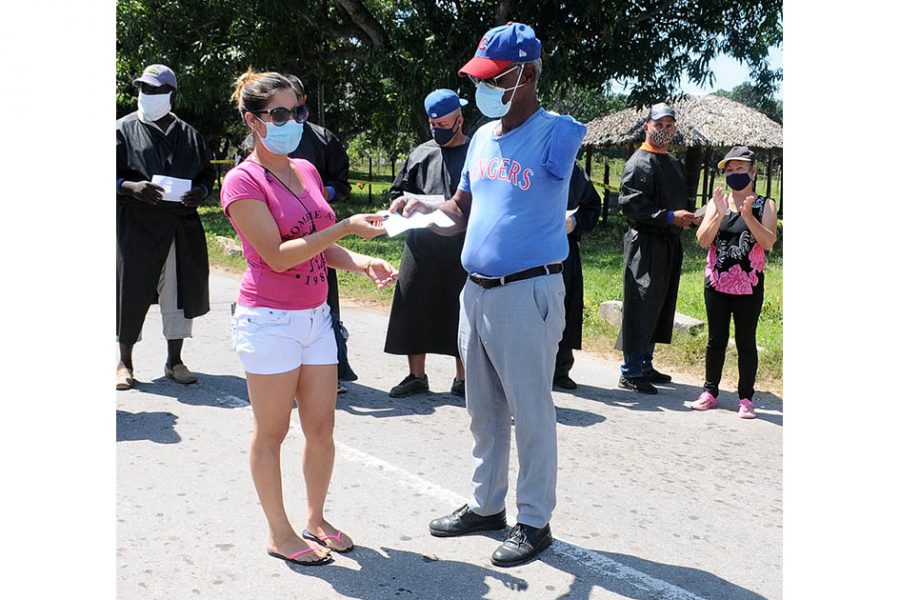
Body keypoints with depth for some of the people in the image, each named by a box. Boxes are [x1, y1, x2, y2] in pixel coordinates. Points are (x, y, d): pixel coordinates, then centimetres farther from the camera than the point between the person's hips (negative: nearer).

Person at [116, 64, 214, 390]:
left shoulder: (188, 135, 12)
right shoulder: (124, 129, 3)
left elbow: (207, 173, 17)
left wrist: (201, 192, -5)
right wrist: (131, 187, -20)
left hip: (182, 226, 3)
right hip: (135, 225, -3)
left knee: (180, 292, 6)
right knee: (131, 292, 3)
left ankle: (174, 360, 21)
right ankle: (124, 361, 19)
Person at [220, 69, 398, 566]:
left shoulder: (306, 171, 11)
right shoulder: (243, 181, -11)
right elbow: (278, 255, -19)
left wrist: (361, 263, -3)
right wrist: (346, 227, -22)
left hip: (315, 316, 7)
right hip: (269, 320, -7)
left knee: (321, 428, 12)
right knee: (272, 432, 6)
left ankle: (315, 520, 30)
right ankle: (279, 533, 21)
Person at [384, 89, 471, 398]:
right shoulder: (420, 153, 13)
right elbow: (397, 193, 21)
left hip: (462, 247, -4)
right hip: (420, 245, 4)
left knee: (460, 312, 3)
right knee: (413, 307, 5)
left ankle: (463, 379, 17)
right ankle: (416, 375, 18)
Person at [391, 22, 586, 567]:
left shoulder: (553, 134, -7)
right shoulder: (482, 138, 12)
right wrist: (423, 208, -2)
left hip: (528, 292, -7)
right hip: (477, 291, 8)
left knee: (532, 413, 4)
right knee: (484, 410, 17)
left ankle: (535, 522, 19)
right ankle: (487, 505, 33)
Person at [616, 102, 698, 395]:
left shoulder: (674, 164, 19)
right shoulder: (639, 163, -9)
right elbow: (630, 204, -18)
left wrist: (688, 216, 6)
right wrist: (669, 217, -21)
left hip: (670, 244, 9)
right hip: (645, 243, -9)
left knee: (660, 305, 13)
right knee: (641, 307, -7)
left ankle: (645, 364, 24)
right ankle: (630, 373, 0)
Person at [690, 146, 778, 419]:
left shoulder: (765, 205, 1)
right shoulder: (717, 202, 6)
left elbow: (769, 242, -12)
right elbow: (703, 240, -4)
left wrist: (748, 216, -23)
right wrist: (719, 214, -18)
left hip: (749, 286, -2)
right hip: (717, 284, 2)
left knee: (746, 341, 3)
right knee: (716, 339, 10)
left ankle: (746, 398, 10)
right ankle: (710, 392, 20)